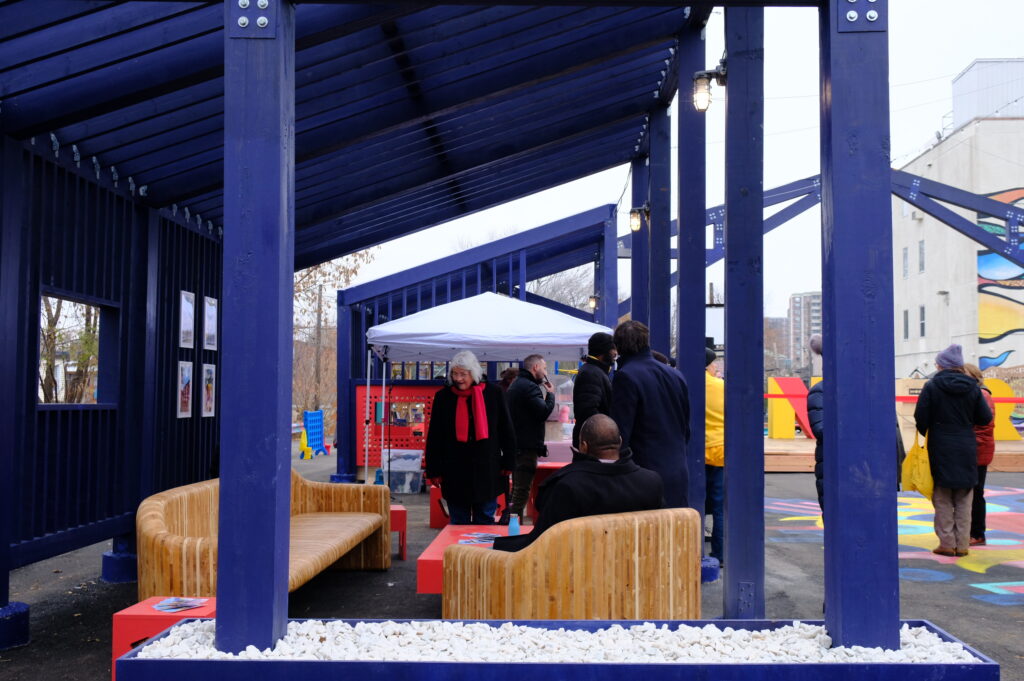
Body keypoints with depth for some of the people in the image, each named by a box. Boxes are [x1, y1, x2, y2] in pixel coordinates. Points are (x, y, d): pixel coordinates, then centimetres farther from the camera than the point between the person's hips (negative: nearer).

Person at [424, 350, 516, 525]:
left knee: (485, 521, 8)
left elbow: (506, 431, 6)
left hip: (486, 471, 0)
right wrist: (434, 470, 1)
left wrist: (507, 463, 4)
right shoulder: (443, 397, 1)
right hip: (455, 473, 0)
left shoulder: (493, 393, -1)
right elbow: (434, 437, 4)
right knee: (458, 523, 8)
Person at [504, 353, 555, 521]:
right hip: (527, 447, -10)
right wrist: (550, 394, -4)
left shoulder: (514, 386, 19)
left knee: (517, 490, 18)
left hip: (515, 445, 10)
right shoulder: (530, 387, -14)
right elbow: (544, 412, -21)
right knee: (522, 491, -9)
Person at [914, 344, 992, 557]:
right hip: (966, 449, 3)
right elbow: (985, 418, 1)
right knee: (964, 500, 10)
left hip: (941, 448, -3)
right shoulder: (972, 387, 0)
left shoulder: (932, 386, -8)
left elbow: (921, 417, -9)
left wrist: (926, 434, 10)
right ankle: (962, 544, 12)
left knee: (943, 499, 6)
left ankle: (947, 543, 5)